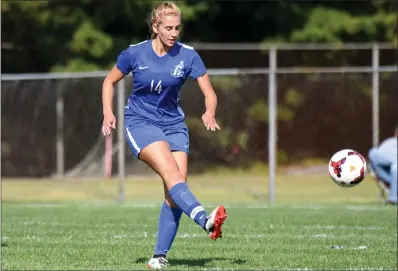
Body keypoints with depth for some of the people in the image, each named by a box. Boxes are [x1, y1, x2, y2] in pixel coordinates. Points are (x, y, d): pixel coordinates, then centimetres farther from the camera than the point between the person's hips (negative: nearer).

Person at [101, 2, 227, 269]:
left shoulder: (188, 55, -6)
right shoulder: (135, 53, -8)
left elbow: (209, 93, -6)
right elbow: (110, 81, 7)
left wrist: (210, 113, -27)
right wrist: (108, 113, -7)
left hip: (173, 123, 3)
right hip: (140, 122, -3)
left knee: (176, 189, -10)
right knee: (171, 173, -27)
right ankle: (206, 221, -48)